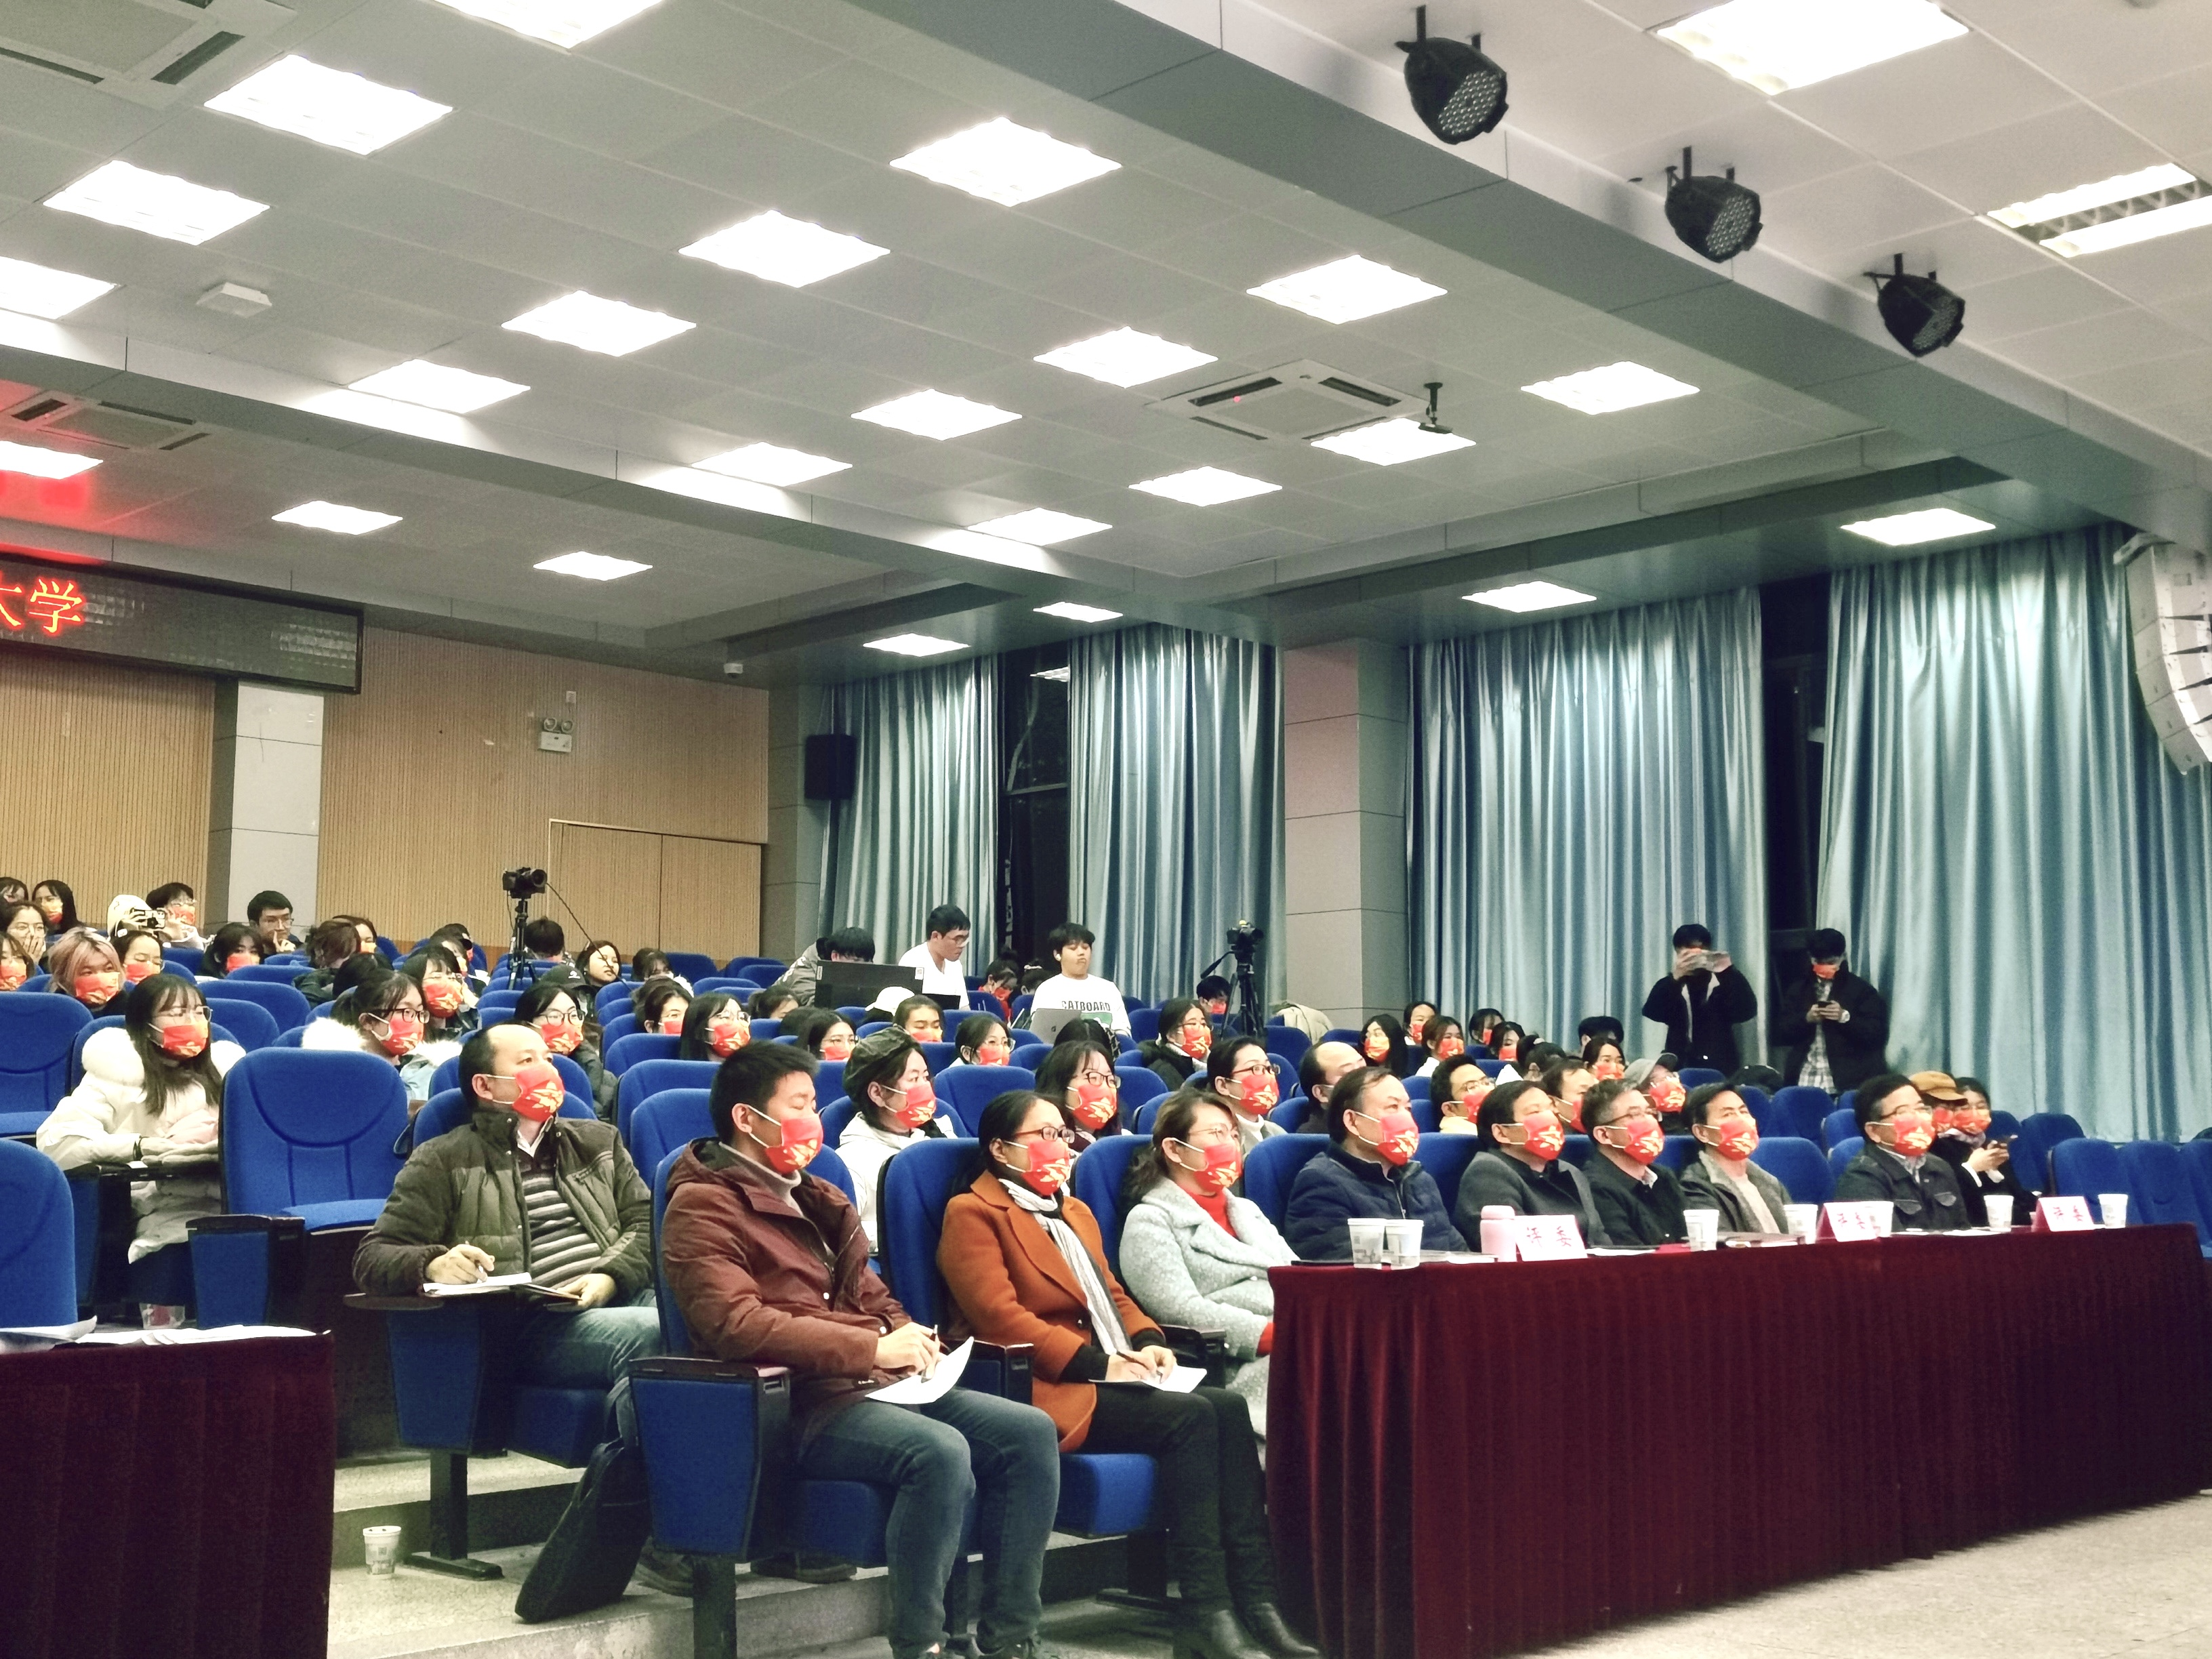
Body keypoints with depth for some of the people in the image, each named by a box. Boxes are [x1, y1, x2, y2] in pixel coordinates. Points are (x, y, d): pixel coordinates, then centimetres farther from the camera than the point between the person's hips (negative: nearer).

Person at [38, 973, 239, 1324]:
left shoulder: (225, 1065, 19)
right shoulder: (118, 1072, 4)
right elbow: (56, 1140, -8)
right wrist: (142, 1147, -19)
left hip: (234, 1202, 3)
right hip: (167, 1211, -3)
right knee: (170, 1262, -32)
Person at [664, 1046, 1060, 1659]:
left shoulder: (811, 1196, 22)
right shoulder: (703, 1207, -5)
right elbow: (734, 1323, -20)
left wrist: (908, 1337, 4)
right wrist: (872, 1348, -22)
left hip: (880, 1383, 9)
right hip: (797, 1403, -8)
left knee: (1030, 1432, -10)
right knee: (940, 1451, -33)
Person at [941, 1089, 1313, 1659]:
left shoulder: (1074, 1211, 25)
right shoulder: (973, 1213, -3)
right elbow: (999, 1316, -14)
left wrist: (1148, 1340, 3)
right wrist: (1097, 1362, -19)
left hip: (1107, 1376, 8)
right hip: (1042, 1389, -8)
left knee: (1227, 1406, -17)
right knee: (1189, 1416, -26)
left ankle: (1256, 1600, -22)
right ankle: (1205, 1611, -26)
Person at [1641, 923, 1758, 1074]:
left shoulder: (1724, 982, 10)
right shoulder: (1670, 986, 9)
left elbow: (1747, 1012, -7)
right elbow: (1652, 1012, -10)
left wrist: (1730, 972, -15)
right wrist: (1674, 977, -23)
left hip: (1722, 1069, 0)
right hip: (1681, 1068, 0)